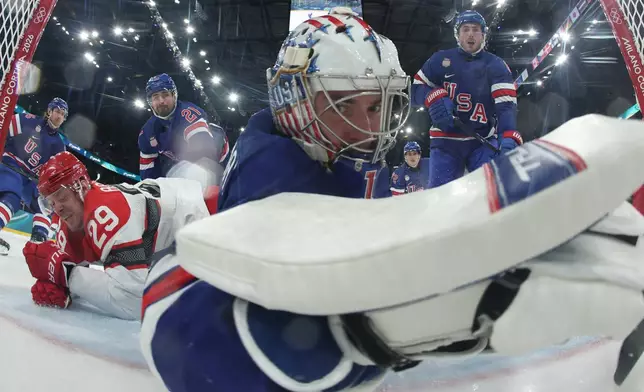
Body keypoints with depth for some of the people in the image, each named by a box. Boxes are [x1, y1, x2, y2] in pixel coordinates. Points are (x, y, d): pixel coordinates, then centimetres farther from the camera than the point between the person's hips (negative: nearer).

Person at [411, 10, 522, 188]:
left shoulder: (496, 65, 3)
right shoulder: (440, 60, 6)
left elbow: (506, 104, -11)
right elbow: (415, 89, 7)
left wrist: (509, 138, -31)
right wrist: (433, 96, -18)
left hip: (483, 141, 0)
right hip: (445, 140, 0)